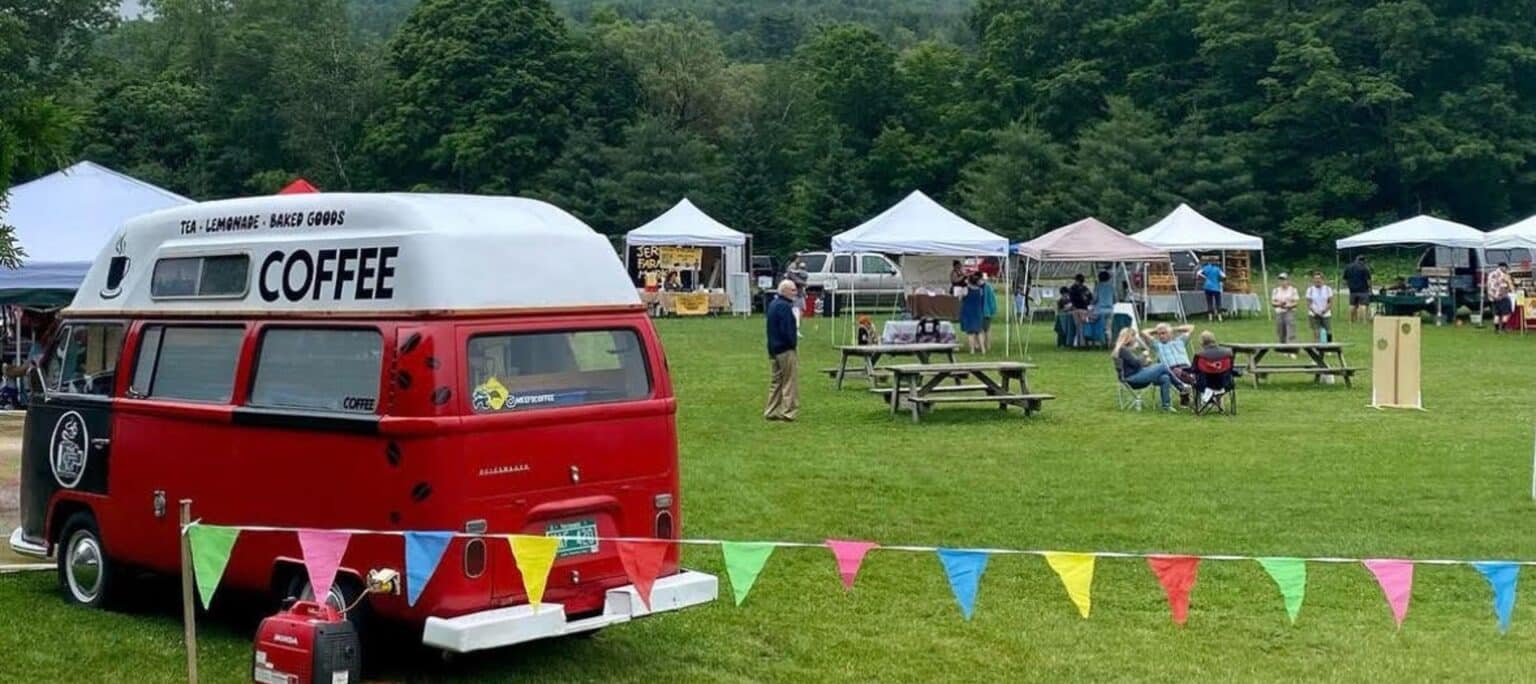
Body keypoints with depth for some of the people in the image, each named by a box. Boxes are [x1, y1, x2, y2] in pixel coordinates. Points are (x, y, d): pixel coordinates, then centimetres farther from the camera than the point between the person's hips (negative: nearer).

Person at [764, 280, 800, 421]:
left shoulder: (773, 305, 15)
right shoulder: (785, 306, -17)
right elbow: (786, 329, -23)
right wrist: (793, 342, -10)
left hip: (774, 349, 10)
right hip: (786, 350, -10)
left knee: (776, 381, 14)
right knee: (790, 382, -4)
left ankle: (771, 411, 17)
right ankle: (788, 411, -3)